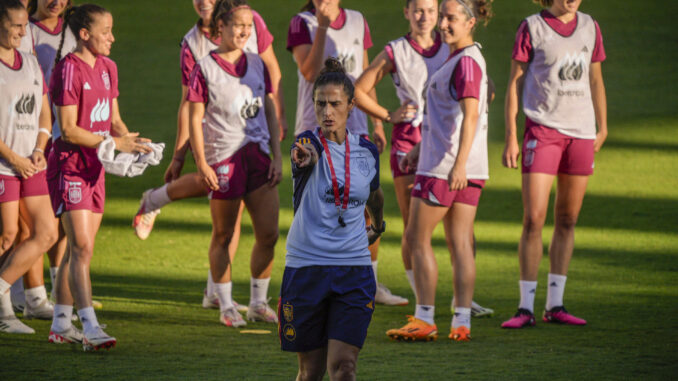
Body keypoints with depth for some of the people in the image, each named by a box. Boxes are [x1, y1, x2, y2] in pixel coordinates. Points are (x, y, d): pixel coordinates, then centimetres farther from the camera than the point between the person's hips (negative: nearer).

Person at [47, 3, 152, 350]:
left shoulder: (107, 68, 12)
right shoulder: (69, 70, -15)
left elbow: (114, 120, 18)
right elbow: (68, 130, -18)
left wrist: (131, 140, -3)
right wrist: (114, 143, -19)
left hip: (95, 166, 8)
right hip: (70, 165, -8)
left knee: (79, 248, 11)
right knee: (82, 247, -15)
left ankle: (61, 324, 19)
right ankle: (90, 328, -21)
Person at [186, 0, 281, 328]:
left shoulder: (256, 64, 11)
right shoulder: (205, 69, -4)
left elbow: (270, 111, 14)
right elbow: (195, 118, -5)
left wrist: (277, 156, 8)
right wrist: (201, 163, -11)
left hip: (258, 154, 5)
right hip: (223, 157, -5)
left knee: (268, 233, 0)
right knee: (223, 236, 4)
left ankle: (258, 302, 14)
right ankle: (227, 306, 14)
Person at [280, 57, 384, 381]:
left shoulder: (367, 151, 5)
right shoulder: (309, 144, -7)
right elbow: (306, 157, -34)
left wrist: (378, 225, 42)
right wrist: (306, 157, -58)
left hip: (354, 272, 2)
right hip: (306, 269, -2)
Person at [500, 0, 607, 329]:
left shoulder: (590, 27, 9)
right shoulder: (531, 28, -2)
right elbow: (514, 82, 0)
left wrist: (602, 128, 19)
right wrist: (510, 136, -5)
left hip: (581, 131, 4)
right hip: (542, 127, -4)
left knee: (568, 220, 7)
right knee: (533, 219, -9)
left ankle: (555, 305, 13)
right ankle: (526, 308, -4)